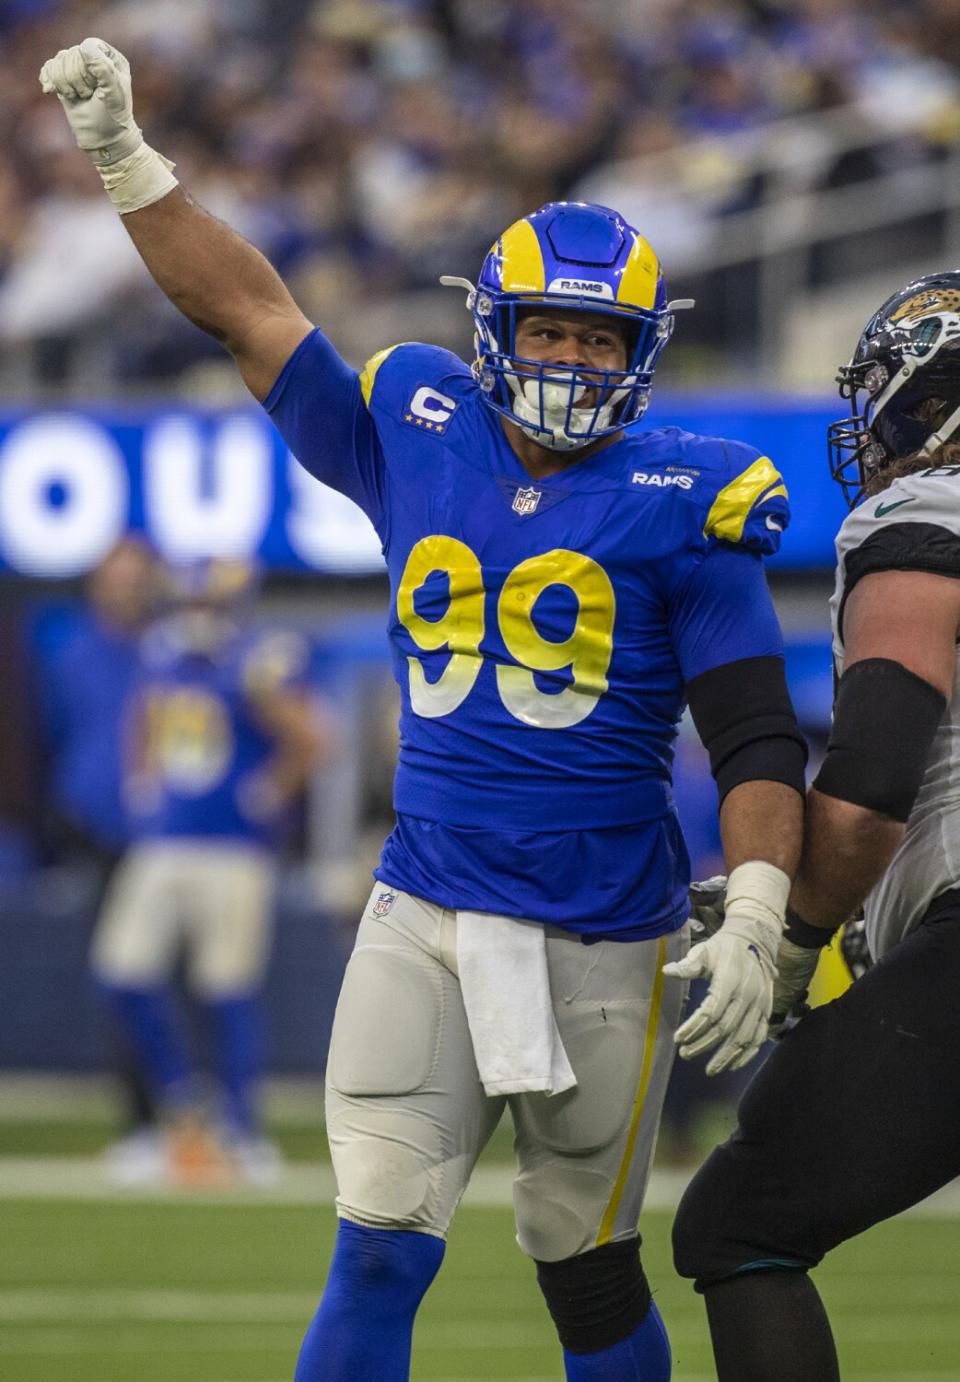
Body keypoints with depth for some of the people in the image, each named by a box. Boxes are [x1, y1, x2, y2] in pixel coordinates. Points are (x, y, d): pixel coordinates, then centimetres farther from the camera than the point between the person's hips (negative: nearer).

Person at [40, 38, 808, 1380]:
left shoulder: (679, 503, -3)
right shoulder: (418, 440, 7)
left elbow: (757, 738, -6)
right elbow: (248, 309, 14)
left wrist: (753, 920, -19)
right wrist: (124, 155, 11)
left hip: (605, 942, -2)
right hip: (428, 919, 2)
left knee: (587, 1268, 7)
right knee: (379, 1257, -9)